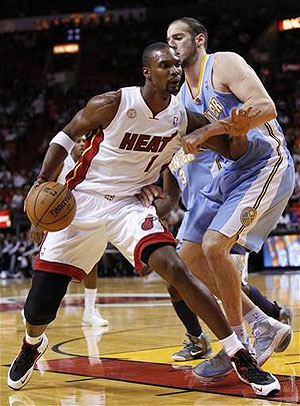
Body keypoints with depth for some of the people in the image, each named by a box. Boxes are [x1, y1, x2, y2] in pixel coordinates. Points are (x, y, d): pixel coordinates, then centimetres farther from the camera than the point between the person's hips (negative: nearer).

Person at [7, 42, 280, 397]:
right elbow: (66, 136, -1)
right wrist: (43, 180, -15)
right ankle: (32, 345, 37)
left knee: (175, 269, -25)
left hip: (129, 205, 2)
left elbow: (234, 151, 1)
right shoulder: (112, 105, -15)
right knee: (39, 309, -2)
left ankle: (241, 358, -19)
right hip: (82, 202, -1)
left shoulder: (184, 119, -5)